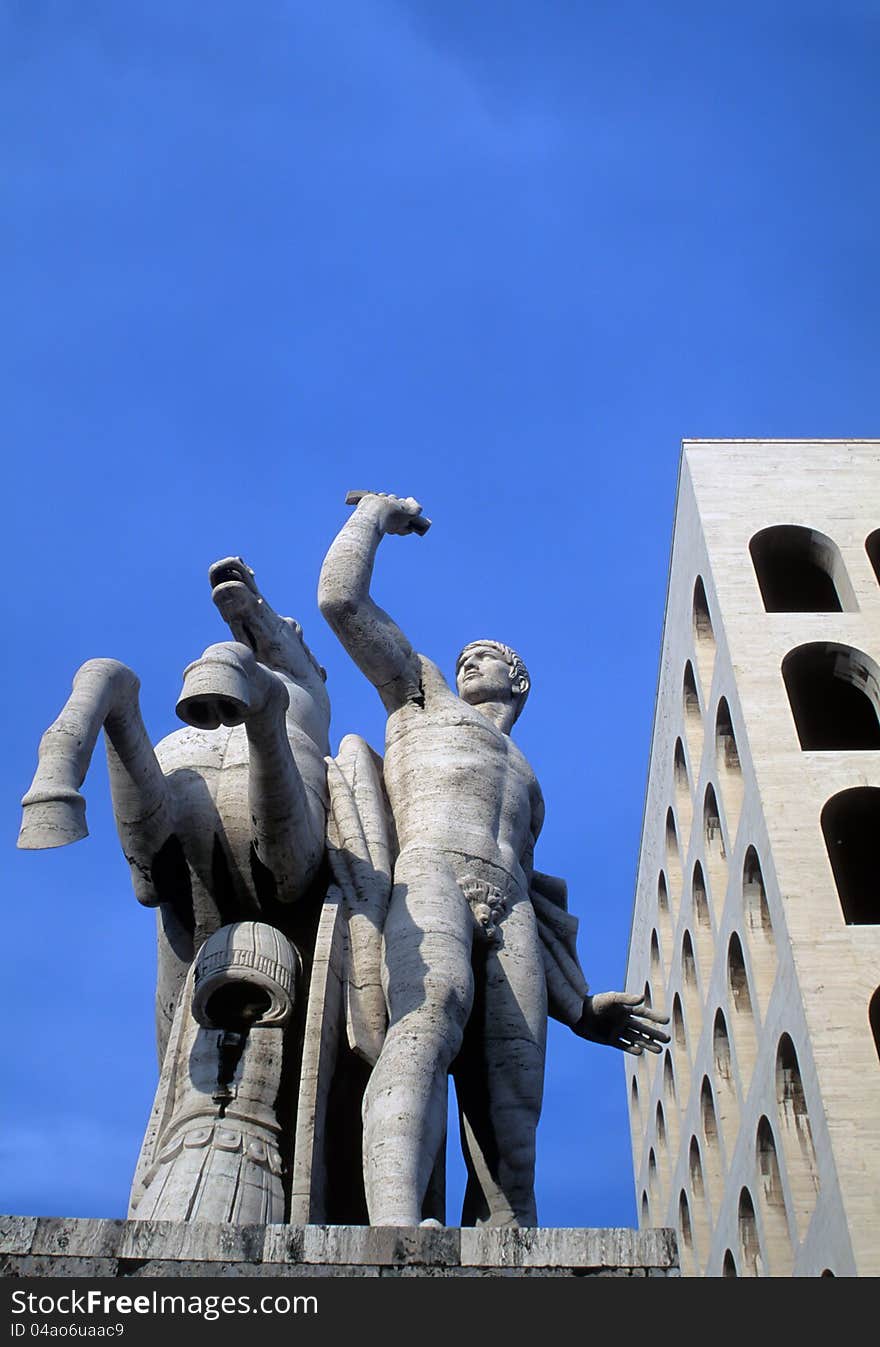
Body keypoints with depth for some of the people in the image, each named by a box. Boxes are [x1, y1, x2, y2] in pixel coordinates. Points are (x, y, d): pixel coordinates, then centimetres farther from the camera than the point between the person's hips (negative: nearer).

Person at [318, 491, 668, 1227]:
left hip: (511, 915, 5)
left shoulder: (526, 782, 43)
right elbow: (341, 596, 24)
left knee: (510, 1149, -18)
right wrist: (379, 512, 38)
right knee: (432, 1018, -39)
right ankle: (396, 1231, -62)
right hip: (429, 875, -4)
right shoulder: (419, 689, 34)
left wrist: (578, 1005, 22)